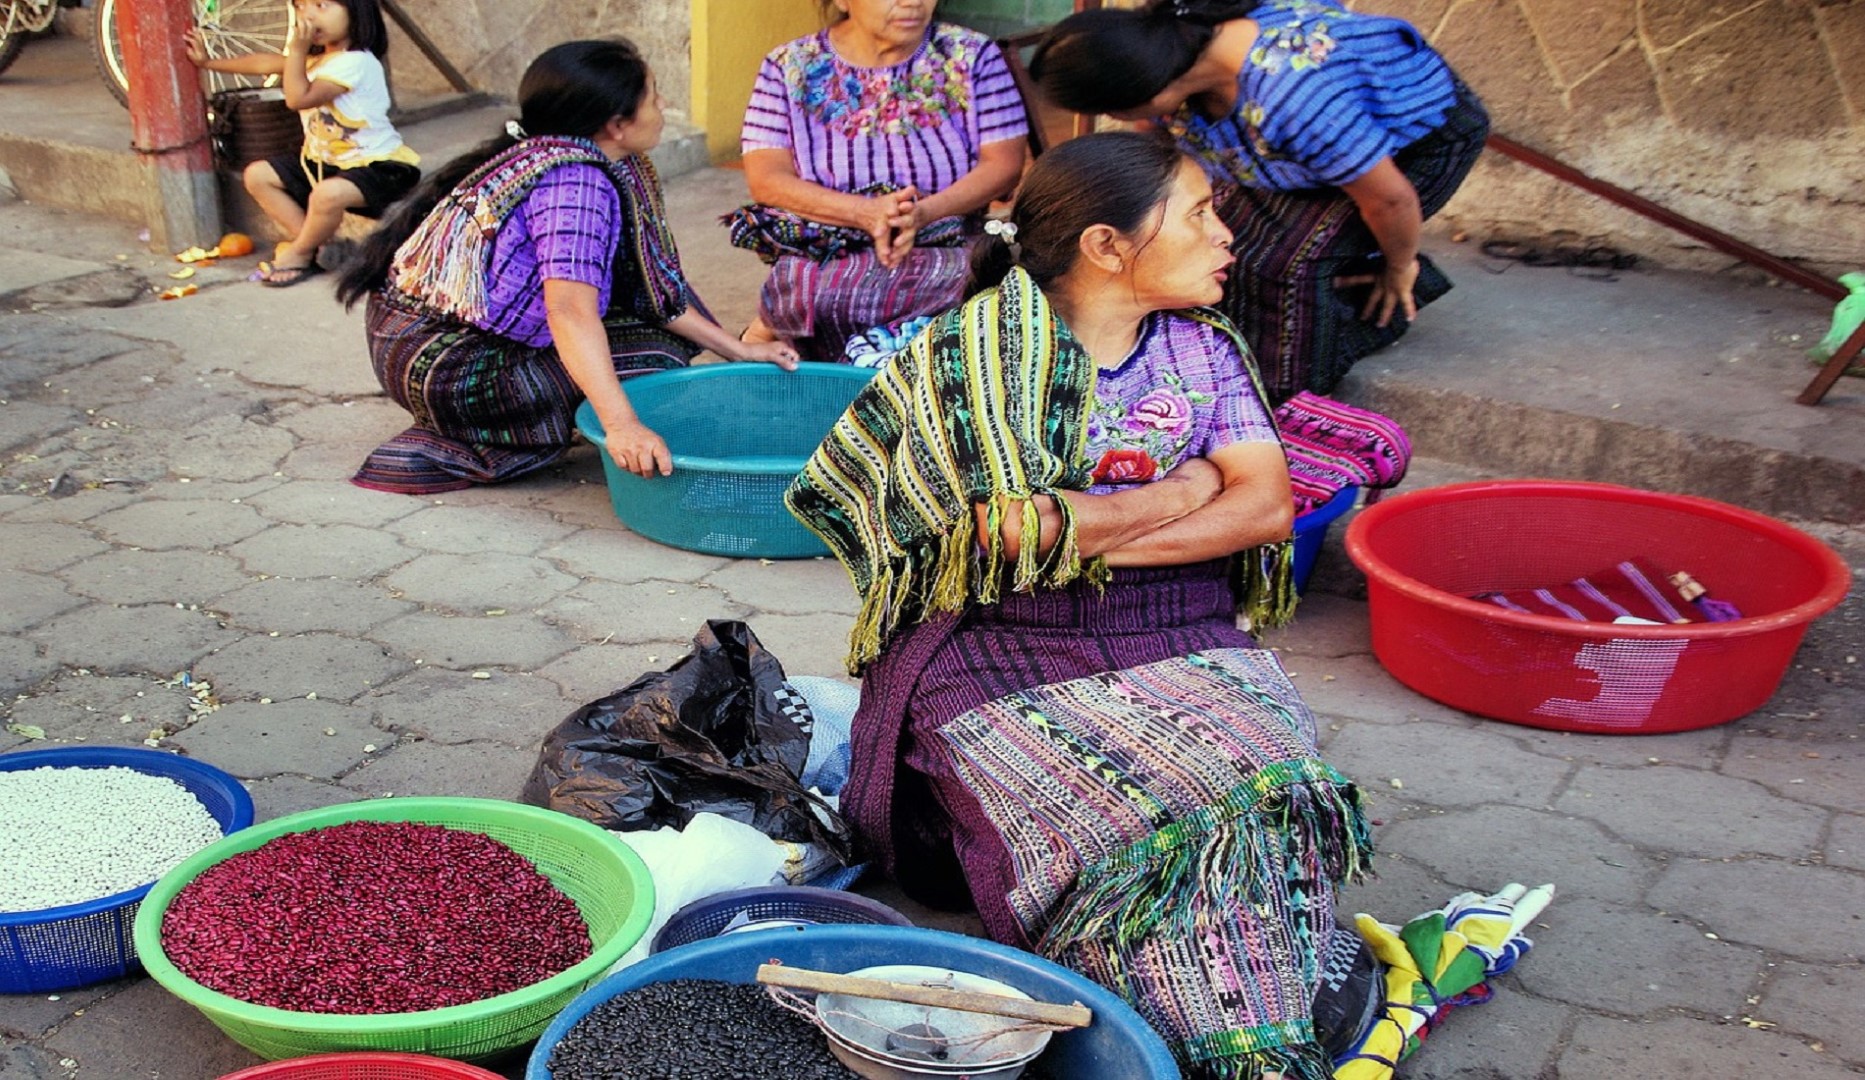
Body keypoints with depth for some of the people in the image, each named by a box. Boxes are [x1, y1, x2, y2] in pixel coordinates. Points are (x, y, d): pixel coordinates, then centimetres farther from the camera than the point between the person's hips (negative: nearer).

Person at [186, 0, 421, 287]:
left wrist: (297, 49, -24)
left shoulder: (355, 62, -22)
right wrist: (209, 62, 25)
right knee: (257, 175, 6)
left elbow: (299, 98, -28)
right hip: (324, 159, 10)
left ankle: (299, 253, -8)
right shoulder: (315, 56, 9)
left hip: (375, 163, -10)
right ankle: (313, 243, -1)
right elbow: (265, 63, 20)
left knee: (327, 194, -40)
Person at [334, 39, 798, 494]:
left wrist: (738, 350, 7)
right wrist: (622, 426, -45)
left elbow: (654, 291, 9)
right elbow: (570, 310, -36)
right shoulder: (576, 182, -22)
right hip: (446, 368, -10)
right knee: (653, 357, -10)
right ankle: (469, 447, -10)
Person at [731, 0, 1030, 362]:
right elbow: (765, 179, -6)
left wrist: (923, 213, -21)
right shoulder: (790, 66, 4)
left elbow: (1003, 165, -1)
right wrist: (865, 212, -22)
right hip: (822, 259, 0)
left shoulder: (971, 56, 5)